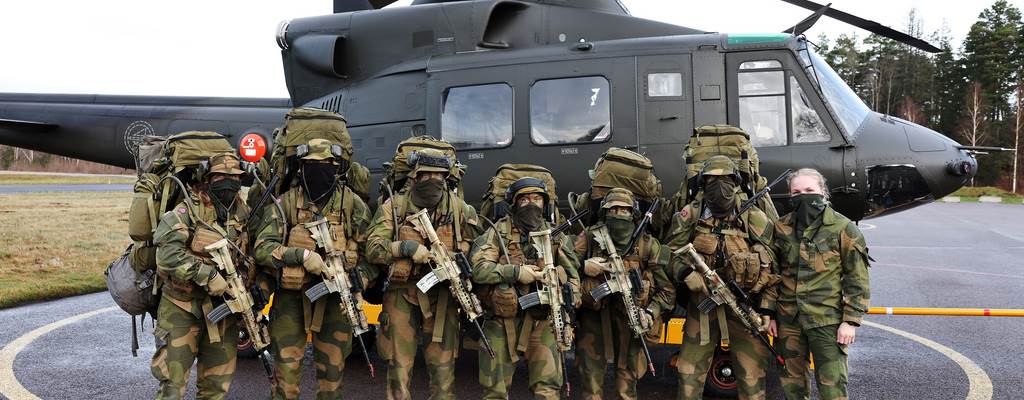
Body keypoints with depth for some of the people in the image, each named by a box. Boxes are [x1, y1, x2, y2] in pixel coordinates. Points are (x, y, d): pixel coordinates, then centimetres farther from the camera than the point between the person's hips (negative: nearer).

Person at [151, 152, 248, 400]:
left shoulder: (241, 211, 6)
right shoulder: (189, 209, -12)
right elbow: (168, 254, -24)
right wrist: (208, 276, -26)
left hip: (222, 305, 5)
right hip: (183, 307, -5)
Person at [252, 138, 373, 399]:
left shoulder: (352, 205, -2)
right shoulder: (285, 204, -6)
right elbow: (262, 249, -13)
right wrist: (302, 254, -25)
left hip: (335, 297, 2)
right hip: (291, 296, -1)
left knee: (332, 369, 13)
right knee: (287, 370, 4)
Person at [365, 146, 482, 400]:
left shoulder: (458, 207, 5)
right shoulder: (394, 206, -1)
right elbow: (373, 248, -8)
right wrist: (407, 248, -21)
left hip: (442, 295, 2)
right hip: (402, 295, -1)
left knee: (443, 367, 5)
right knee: (399, 365, 5)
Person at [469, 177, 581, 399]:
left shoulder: (557, 237, 9)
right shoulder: (499, 232, -2)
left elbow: (573, 276, 16)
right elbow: (477, 267, -13)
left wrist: (569, 298, -2)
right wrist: (516, 272, -18)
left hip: (542, 322, 2)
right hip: (502, 321, -2)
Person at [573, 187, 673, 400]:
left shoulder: (648, 245, -1)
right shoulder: (589, 238, -3)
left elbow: (666, 288, 1)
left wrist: (651, 313, -11)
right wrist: (583, 266, -22)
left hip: (630, 318, 1)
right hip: (594, 313, -1)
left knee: (627, 377, 10)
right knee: (591, 375, 2)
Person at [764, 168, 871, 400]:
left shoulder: (842, 229, -5)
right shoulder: (782, 228, 7)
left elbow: (857, 279, -4)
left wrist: (851, 321, -9)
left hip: (827, 321, -4)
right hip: (788, 320, 4)